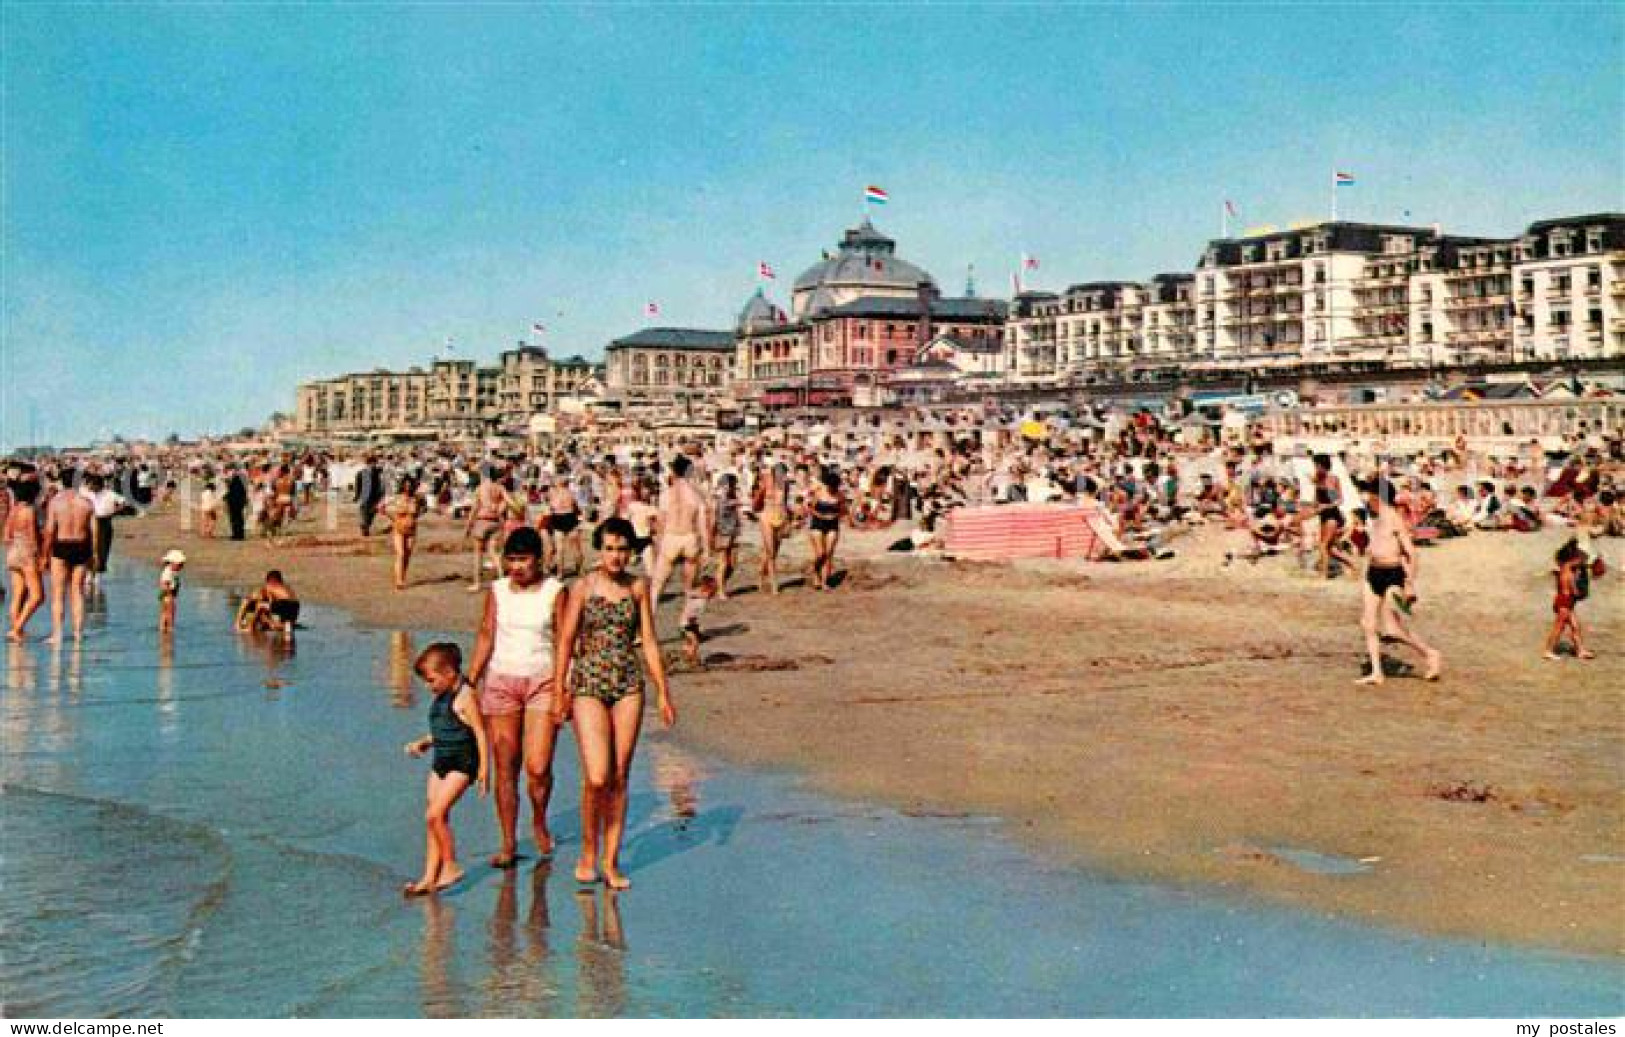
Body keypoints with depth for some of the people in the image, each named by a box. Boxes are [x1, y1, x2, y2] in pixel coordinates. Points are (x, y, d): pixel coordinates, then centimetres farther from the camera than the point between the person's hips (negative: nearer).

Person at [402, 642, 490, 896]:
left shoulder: (465, 696, -14)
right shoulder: (439, 697, 11)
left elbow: (480, 732, -15)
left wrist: (484, 768, -17)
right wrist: (424, 743, 8)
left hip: (462, 764, -9)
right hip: (441, 762, 9)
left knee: (434, 815, -15)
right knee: (437, 819, 9)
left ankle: (451, 866, -2)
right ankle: (430, 877, 13)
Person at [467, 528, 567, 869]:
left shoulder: (555, 591, -1)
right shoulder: (497, 591, 5)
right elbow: (486, 637, 5)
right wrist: (469, 683, -1)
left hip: (542, 682, -2)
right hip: (501, 683, 2)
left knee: (538, 767, -9)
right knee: (505, 768, 2)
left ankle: (539, 822, 20)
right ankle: (508, 843, 11)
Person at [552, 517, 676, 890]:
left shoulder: (638, 588, 5)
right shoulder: (583, 587, -3)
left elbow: (649, 642, 7)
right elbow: (565, 641, -1)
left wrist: (664, 693, 6)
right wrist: (559, 692, -3)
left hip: (628, 686, 3)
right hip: (588, 684, -3)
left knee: (619, 778, 5)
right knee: (597, 777, -11)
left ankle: (611, 861, 15)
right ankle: (588, 851, 11)